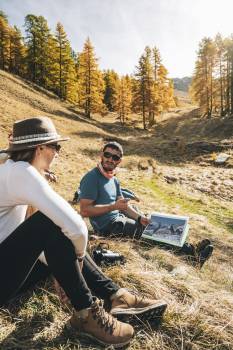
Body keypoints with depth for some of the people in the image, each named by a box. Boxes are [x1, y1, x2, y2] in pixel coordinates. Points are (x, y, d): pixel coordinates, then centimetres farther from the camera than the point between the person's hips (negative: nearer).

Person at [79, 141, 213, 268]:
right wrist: (114, 206, -25)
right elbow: (84, 210, -22)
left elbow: (124, 205, 7)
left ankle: (188, 249, 2)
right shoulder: (91, 178, -17)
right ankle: (190, 253, -1)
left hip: (118, 218, 8)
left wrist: (140, 218, -10)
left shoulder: (114, 180, 10)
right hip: (107, 226, -8)